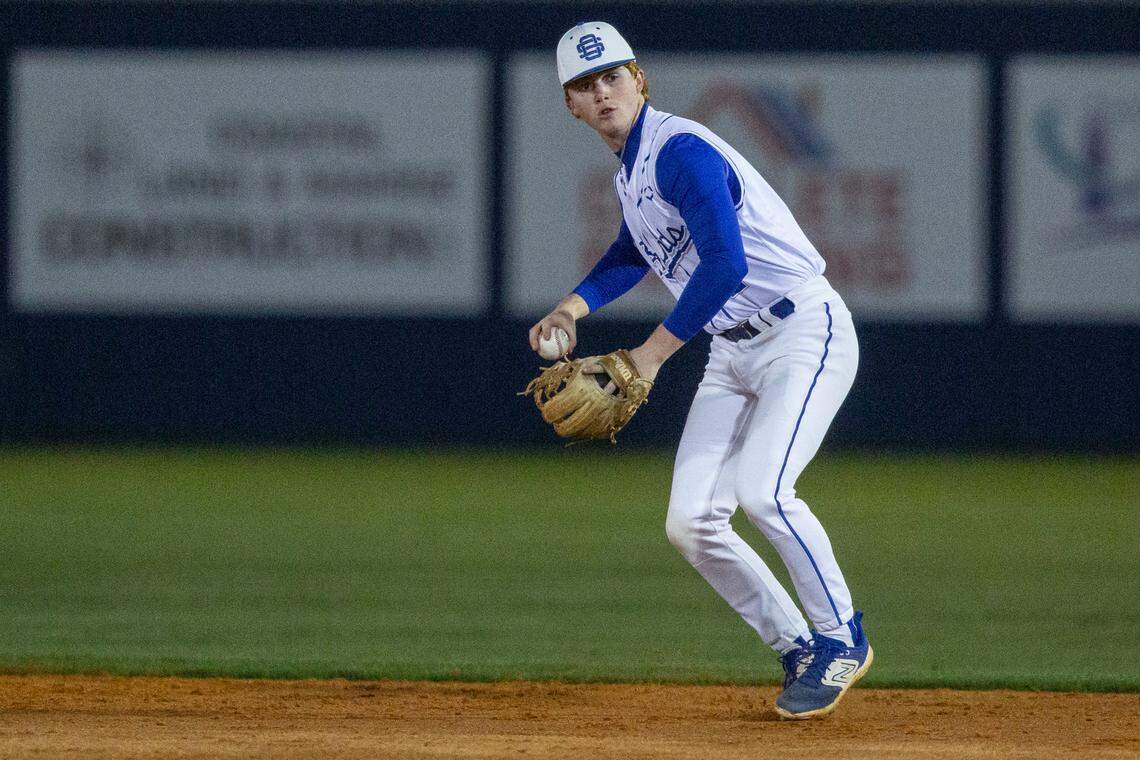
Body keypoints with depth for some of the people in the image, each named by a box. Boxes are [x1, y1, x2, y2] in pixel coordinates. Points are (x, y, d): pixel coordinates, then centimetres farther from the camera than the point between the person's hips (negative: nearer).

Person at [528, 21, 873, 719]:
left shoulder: (680, 150, -19)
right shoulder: (630, 171, 11)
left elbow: (725, 263, -29)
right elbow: (633, 254, 31)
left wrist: (653, 354, -24)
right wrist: (575, 305, 13)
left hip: (805, 332, -9)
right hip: (733, 352, 10)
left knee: (761, 489, -27)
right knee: (691, 522, -1)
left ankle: (842, 639, -10)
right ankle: (800, 652, 11)